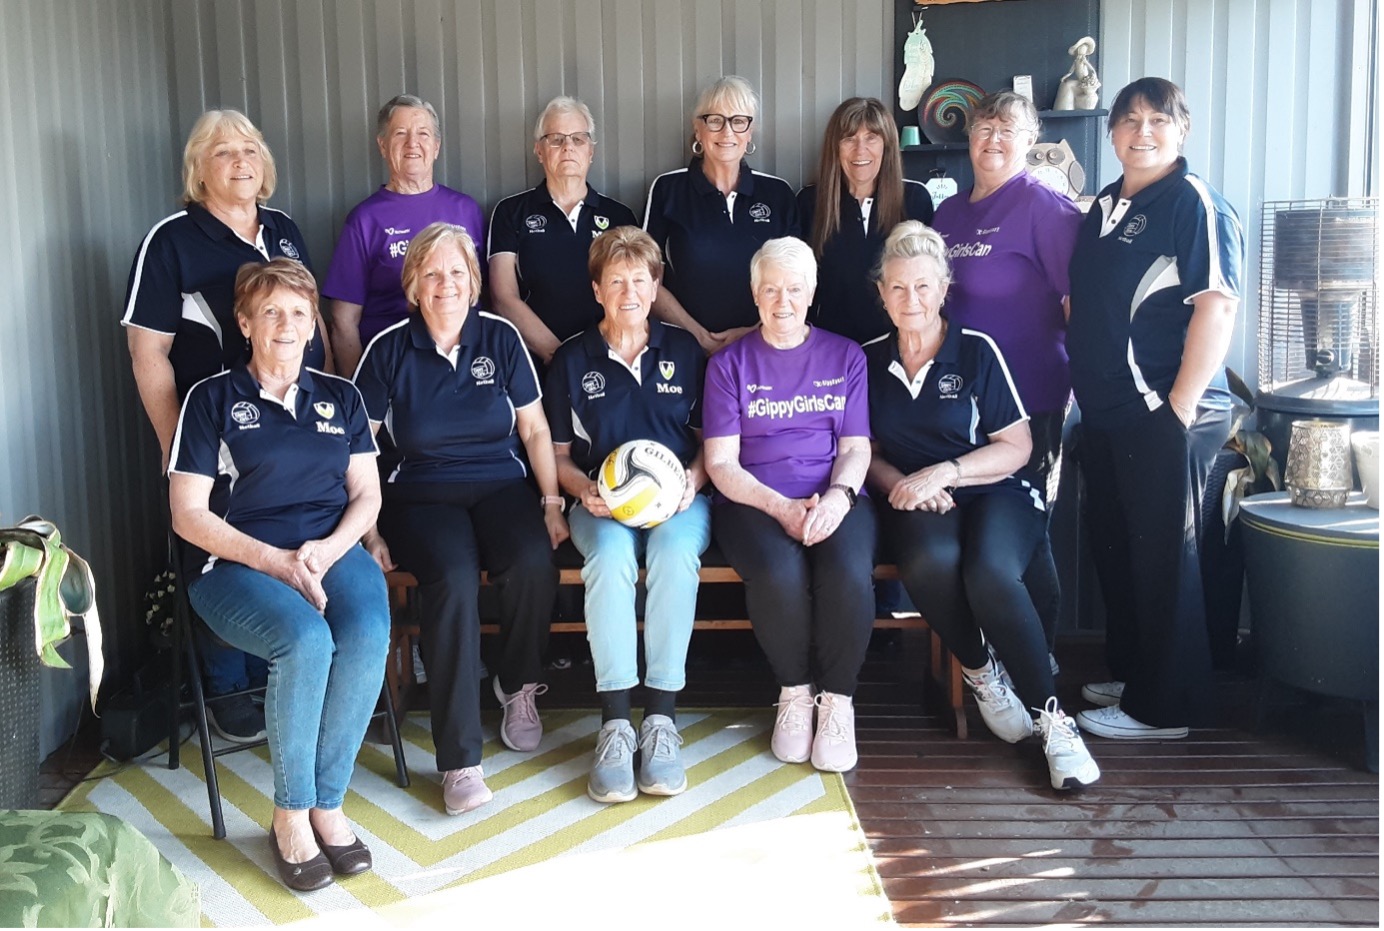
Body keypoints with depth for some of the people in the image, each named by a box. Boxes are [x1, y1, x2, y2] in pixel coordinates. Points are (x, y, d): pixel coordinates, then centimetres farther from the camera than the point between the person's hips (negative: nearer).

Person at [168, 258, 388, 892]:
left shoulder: (340, 398, 17)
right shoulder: (213, 399, 6)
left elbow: (366, 494, 14)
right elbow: (188, 514, -1)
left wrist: (327, 549, -8)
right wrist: (277, 562, -14)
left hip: (333, 550, 3)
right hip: (237, 562, -3)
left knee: (369, 637, -31)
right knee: (308, 640, -34)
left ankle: (326, 803, -15)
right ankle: (291, 815, -15)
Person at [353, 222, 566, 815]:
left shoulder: (501, 338, 6)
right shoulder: (389, 350, 1)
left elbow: (535, 429, 10)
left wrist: (552, 504, 0)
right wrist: (369, 531, -7)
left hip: (500, 485, 2)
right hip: (422, 495, -1)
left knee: (533, 562, -31)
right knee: (453, 577, -33)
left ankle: (518, 685, 0)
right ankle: (459, 759, -26)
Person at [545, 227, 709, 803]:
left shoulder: (684, 351, 12)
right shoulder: (571, 360, 11)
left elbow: (708, 438, 15)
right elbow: (559, 453, 13)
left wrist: (694, 479, -6)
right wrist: (584, 488, -8)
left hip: (677, 498, 0)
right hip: (603, 503, 0)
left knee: (674, 552, -36)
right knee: (610, 555, -35)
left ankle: (661, 719, -30)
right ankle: (615, 724, -32)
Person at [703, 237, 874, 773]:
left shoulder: (845, 357, 15)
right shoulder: (730, 363, 10)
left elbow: (856, 447, 9)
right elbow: (721, 463, 2)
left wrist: (838, 496, -13)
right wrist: (782, 508, -14)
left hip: (834, 497, 1)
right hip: (753, 501, -1)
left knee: (848, 571, -32)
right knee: (779, 572, -34)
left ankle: (837, 700, -10)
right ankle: (794, 693, -7)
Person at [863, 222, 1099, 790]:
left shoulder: (977, 352, 2)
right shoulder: (871, 361, 12)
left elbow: (1016, 446, 0)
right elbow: (866, 450, 14)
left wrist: (944, 472, -14)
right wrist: (902, 484, -7)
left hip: (994, 494, -2)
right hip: (916, 506, 2)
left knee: (990, 572, -36)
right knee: (931, 562, -36)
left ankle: (1052, 720, -23)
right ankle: (980, 673, -8)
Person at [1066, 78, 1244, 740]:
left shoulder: (1195, 203, -9)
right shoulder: (1104, 207, 15)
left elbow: (1217, 307, -18)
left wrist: (1180, 410, -21)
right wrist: (1081, 386, 15)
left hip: (1164, 416, -8)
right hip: (1105, 413, 8)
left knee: (1161, 557, 0)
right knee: (1114, 551, 17)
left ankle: (1162, 708, 10)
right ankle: (1130, 673, 33)